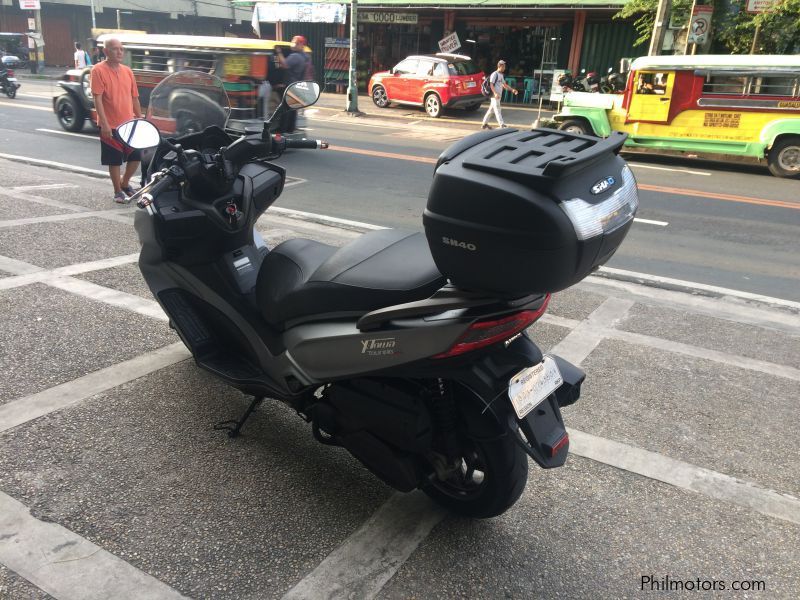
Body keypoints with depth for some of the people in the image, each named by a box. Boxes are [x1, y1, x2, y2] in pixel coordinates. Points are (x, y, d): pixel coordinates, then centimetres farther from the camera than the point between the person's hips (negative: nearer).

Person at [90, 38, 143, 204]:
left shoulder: (127, 71, 9)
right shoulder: (98, 70, -8)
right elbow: (97, 99, -13)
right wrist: (104, 124, -20)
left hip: (130, 124, 5)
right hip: (111, 126, -5)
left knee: (136, 156, 10)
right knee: (115, 161, 3)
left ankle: (125, 183, 32)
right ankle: (118, 192, 18)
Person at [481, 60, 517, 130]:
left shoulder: (501, 75, 17)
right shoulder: (494, 74, -11)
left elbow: (504, 85, 23)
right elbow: (491, 85, -18)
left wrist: (512, 90, 13)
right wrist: (495, 93, -31)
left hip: (498, 95, 9)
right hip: (495, 95, -9)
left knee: (491, 109, 14)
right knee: (497, 110, -10)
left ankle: (485, 124, 21)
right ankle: (502, 125, -15)